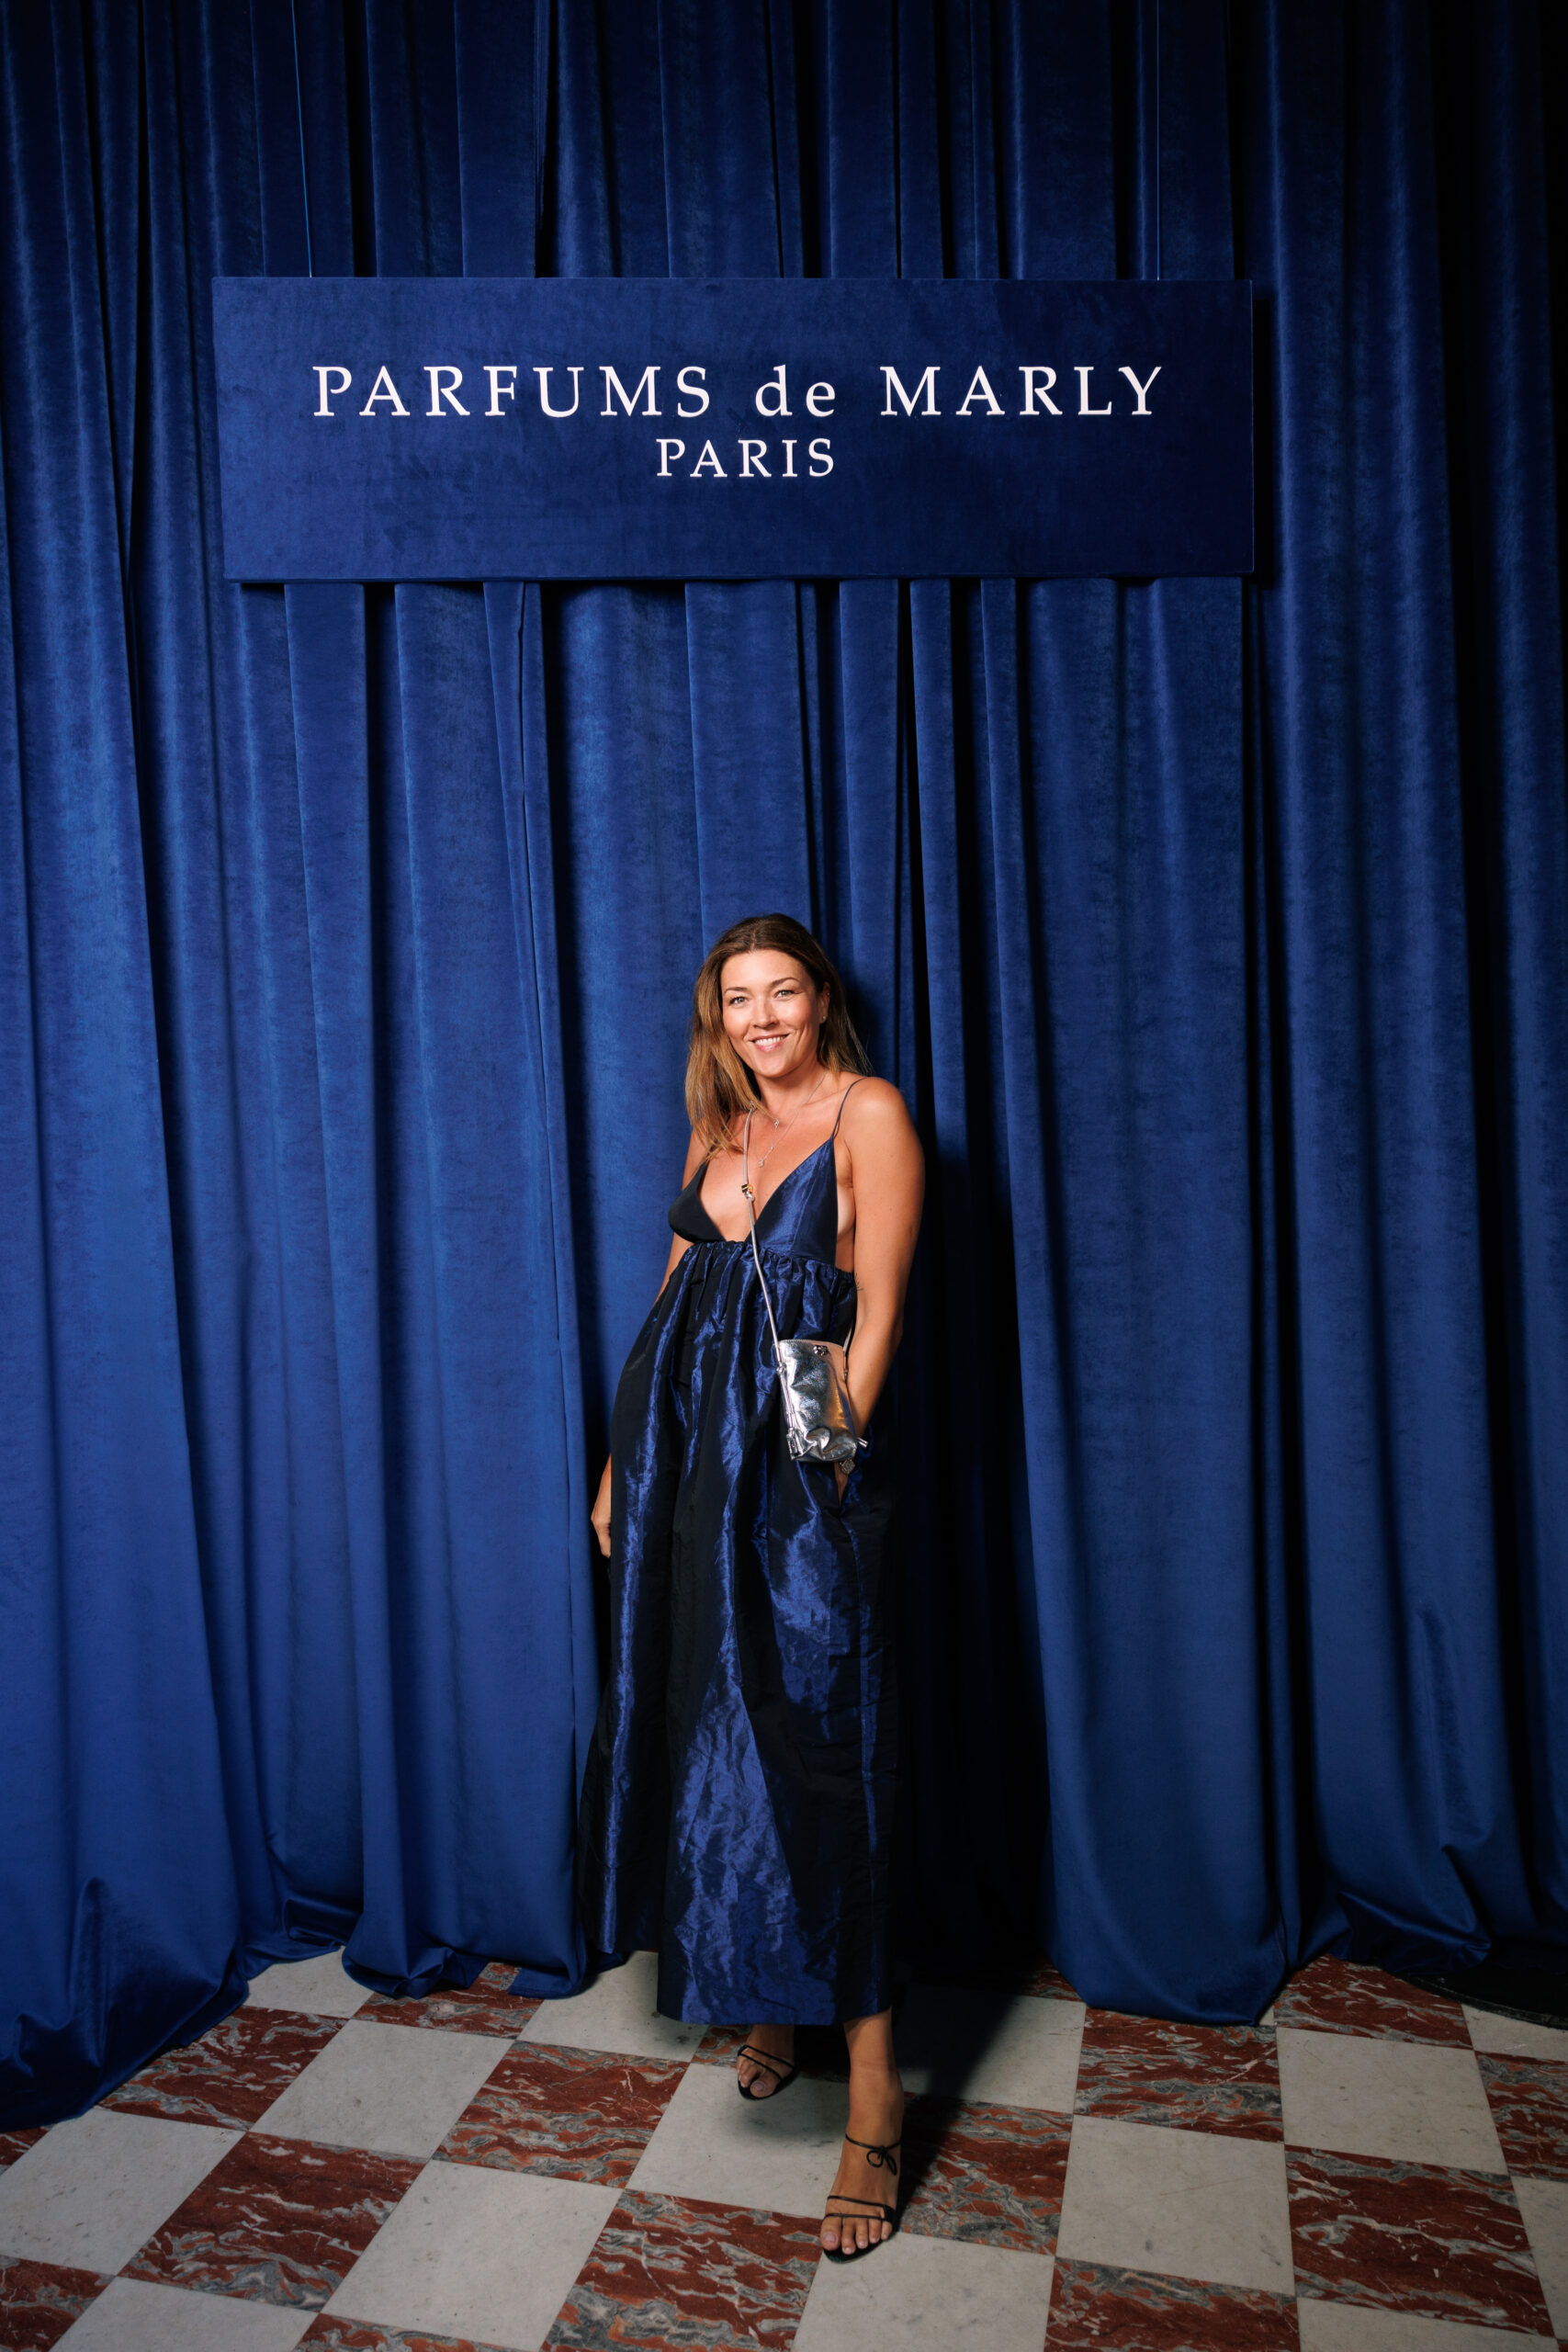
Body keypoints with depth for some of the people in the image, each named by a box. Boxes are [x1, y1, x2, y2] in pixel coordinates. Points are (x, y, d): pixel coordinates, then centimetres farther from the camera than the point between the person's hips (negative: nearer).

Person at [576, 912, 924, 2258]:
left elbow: (877, 1312, -9)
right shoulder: (721, 1131, 15)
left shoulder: (868, 1112, -3)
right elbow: (674, 1304, 15)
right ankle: (768, 2004, 33)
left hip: (798, 1468, -6)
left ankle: (872, 2086, 11)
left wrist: (833, 1456, -15)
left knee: (811, 1746, -4)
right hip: (688, 1460, 7)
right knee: (705, 1726, 12)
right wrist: (623, 1464, 14)